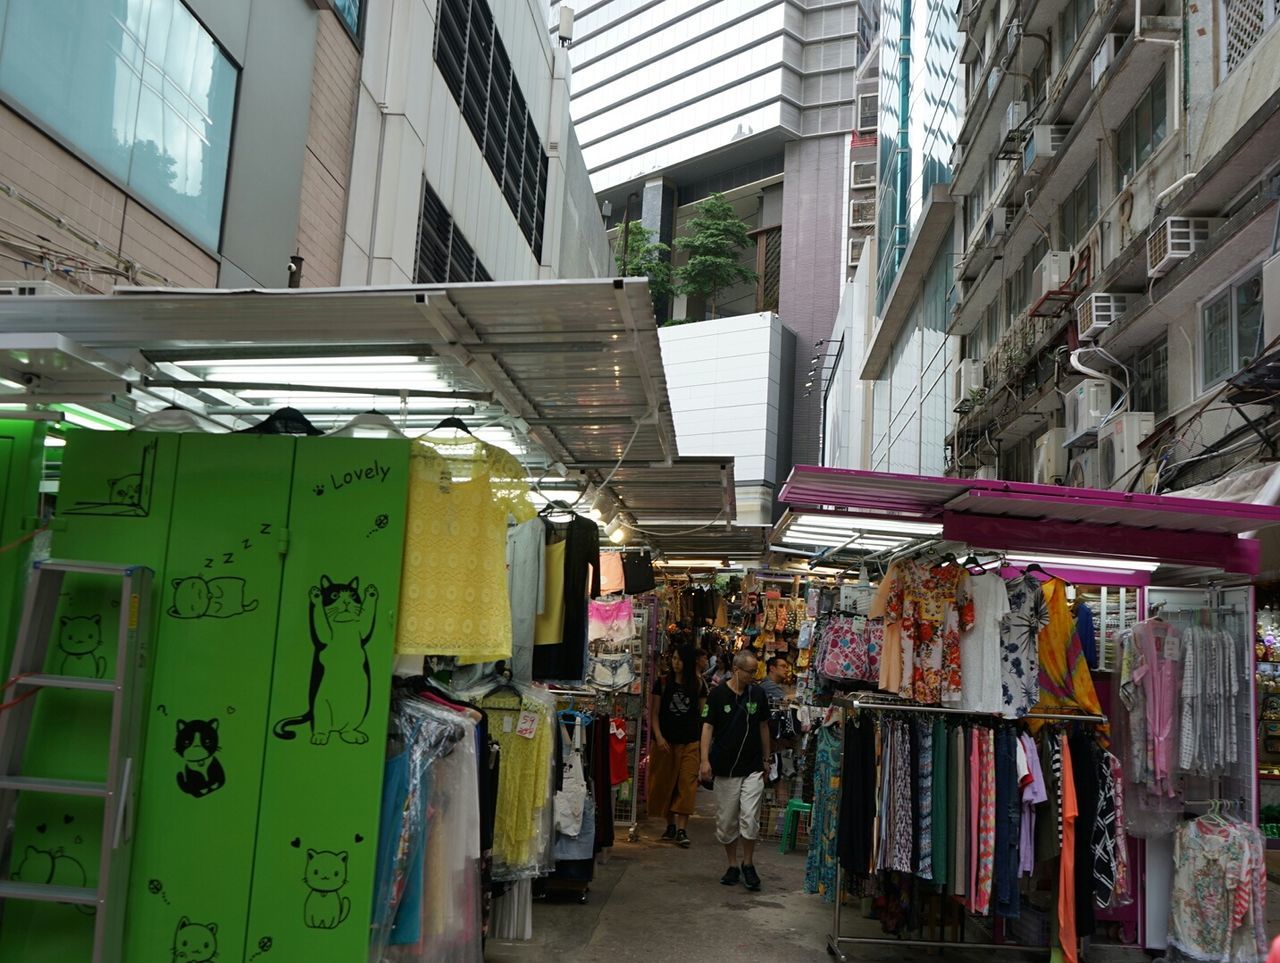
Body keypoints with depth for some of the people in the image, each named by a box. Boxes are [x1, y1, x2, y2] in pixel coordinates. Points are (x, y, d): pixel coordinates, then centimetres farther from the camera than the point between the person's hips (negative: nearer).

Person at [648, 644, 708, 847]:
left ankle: (682, 829, -8)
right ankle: (670, 824, 23)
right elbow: (655, 713, 2)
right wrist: (658, 736, -10)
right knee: (665, 783, 8)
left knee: (687, 783, -7)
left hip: (691, 741, -1)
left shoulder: (698, 685, 3)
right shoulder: (663, 683, 1)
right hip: (666, 741, 1)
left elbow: (702, 714, 6)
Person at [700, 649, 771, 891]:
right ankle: (732, 866, 23)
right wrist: (705, 760, -15)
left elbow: (763, 726, 13)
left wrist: (766, 758, 15)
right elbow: (708, 726, -7)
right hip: (725, 769, -1)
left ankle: (748, 864, 12)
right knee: (726, 821, 7)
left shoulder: (757, 693, 3)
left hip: (753, 768, 1)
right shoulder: (718, 694, -6)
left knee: (750, 819, -7)